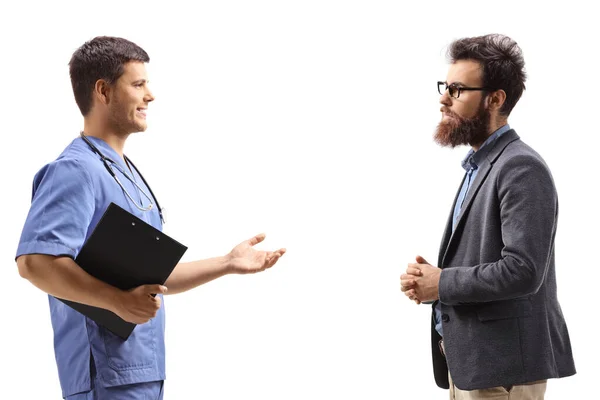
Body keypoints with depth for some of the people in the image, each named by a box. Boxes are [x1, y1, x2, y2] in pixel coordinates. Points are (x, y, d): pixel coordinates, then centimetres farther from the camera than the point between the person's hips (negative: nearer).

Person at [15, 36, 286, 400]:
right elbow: (34, 261, -27)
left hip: (144, 370, 10)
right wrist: (118, 301, -32)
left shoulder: (126, 173, 19)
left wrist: (227, 264, 17)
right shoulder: (76, 169, -13)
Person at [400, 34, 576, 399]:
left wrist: (442, 283, -14)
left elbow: (522, 270, -24)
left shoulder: (522, 168, -15)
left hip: (502, 363, -9)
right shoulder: (478, 165, 15)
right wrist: (428, 279, 2)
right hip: (468, 356, 9)